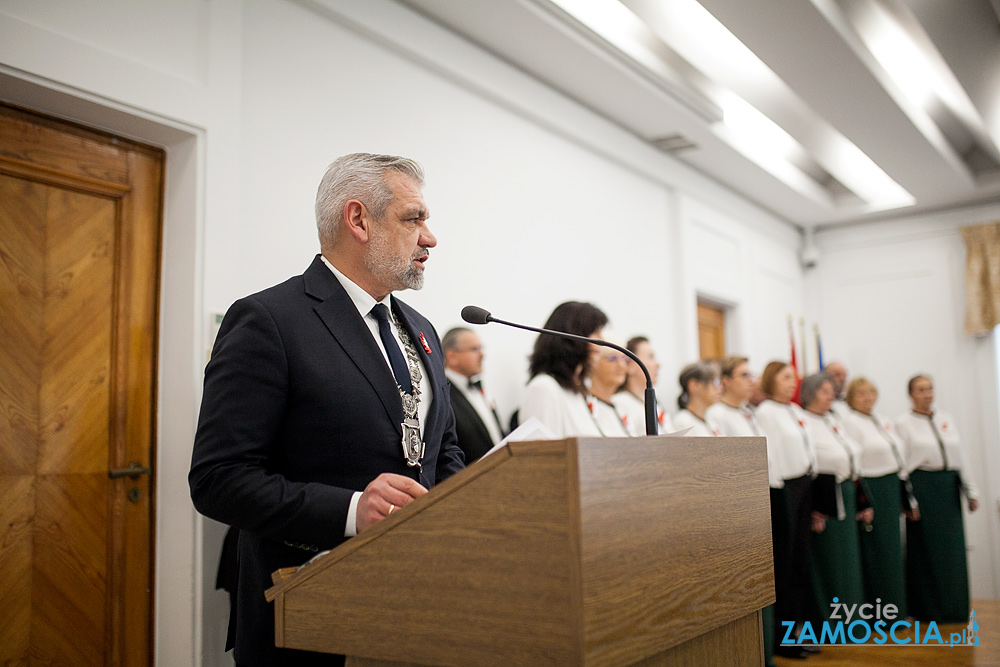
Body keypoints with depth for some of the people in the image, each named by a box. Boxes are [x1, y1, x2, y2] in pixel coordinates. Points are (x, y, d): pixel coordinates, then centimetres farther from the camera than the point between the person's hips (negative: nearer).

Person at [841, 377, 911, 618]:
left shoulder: (883, 421, 14)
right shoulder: (850, 423, -10)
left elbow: (899, 456, 18)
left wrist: (907, 497, 16)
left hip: (893, 488, 8)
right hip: (871, 489, -8)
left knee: (893, 549, 13)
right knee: (876, 551, -2)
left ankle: (895, 608, 23)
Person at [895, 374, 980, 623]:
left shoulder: (946, 419, 14)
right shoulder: (904, 423, -2)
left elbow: (959, 457, 16)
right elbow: (901, 463, -6)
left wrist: (971, 491, 14)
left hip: (949, 489, 5)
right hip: (921, 487, -5)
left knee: (952, 548, 6)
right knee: (925, 549, 0)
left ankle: (952, 607, 18)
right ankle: (927, 609, 11)